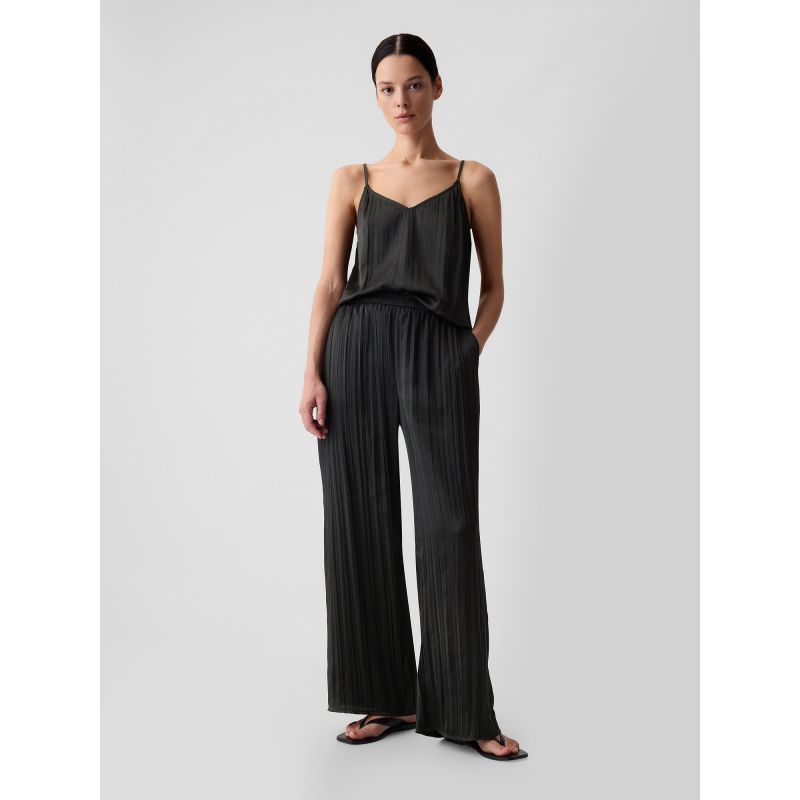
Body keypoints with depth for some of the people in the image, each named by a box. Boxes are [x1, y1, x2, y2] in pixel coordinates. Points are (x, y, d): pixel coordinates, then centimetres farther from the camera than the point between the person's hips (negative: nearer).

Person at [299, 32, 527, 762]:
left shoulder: (473, 180, 11)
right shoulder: (352, 181, 15)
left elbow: (493, 286, 11)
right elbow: (330, 282, 8)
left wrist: (470, 352, -4)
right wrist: (312, 373, -3)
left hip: (441, 354, -2)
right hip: (356, 349, 2)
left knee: (448, 527, -4)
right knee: (362, 522, 2)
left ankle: (461, 709, 6)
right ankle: (387, 697, 15)